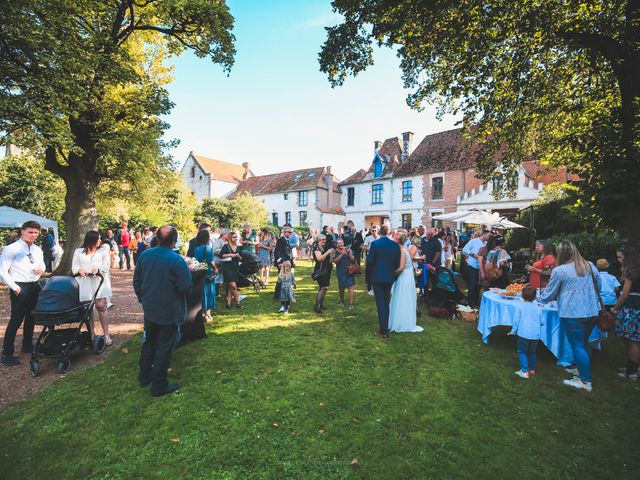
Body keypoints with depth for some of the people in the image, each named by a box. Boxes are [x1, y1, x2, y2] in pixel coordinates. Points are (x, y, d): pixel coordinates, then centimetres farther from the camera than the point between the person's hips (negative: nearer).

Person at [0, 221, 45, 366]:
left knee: (31, 317, 18)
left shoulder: (38, 250, 7)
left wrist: (41, 269, -2)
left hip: (35, 287, 7)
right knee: (16, 320, -5)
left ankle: (27, 345, 35)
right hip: (20, 288, -7)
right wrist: (16, 288, -15)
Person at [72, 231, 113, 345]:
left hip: (99, 281, -1)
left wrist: (98, 269, -19)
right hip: (84, 283, 1)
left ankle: (106, 334, -2)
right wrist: (79, 270, -18)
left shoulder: (103, 250, 11)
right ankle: (91, 333, 18)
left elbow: (106, 265, 1)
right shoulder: (78, 252, 12)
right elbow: (74, 266, 5)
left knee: (101, 306, -6)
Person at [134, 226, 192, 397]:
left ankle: (144, 377, 38)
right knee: (164, 348, 6)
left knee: (148, 342, 23)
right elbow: (187, 287, -22)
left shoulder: (144, 255, -2)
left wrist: (142, 298, 20)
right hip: (169, 312, -6)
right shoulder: (176, 260, -23)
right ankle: (159, 386, 18)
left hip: (150, 309, 6)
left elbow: (136, 280, 8)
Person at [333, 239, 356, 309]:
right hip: (340, 273, 1)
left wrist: (349, 253, -22)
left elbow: (353, 260, -4)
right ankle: (342, 301, 34)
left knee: (350, 287, -8)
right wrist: (342, 254, -26)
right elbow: (335, 261, -15)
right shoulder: (335, 252, -1)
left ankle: (351, 304, -2)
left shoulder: (348, 250, 1)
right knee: (341, 288, 11)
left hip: (349, 271, -1)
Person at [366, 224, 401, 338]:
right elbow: (397, 263, 1)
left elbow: (369, 260, -12)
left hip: (377, 277, -4)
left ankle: (384, 330, 4)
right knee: (386, 302, 17)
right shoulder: (395, 245, -2)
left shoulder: (375, 244, -14)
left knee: (380, 303, 2)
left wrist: (369, 272, 6)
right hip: (389, 277, 4)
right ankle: (386, 327, 26)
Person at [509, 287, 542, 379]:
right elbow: (541, 322, 12)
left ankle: (525, 371, -1)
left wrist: (513, 331, 8)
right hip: (535, 335, 4)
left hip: (524, 334, -4)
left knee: (522, 352, 5)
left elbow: (516, 320, -3)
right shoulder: (538, 308, 5)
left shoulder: (521, 307, -4)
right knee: (532, 352, 20)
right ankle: (532, 369, 29)